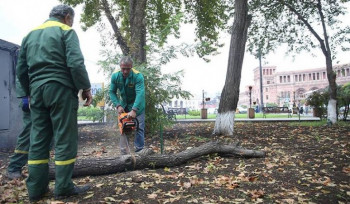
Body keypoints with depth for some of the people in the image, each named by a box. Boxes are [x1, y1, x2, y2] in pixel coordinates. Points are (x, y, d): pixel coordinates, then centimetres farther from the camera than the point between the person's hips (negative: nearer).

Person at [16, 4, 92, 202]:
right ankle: (63, 187, 2)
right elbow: (76, 63, -13)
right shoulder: (66, 31, 2)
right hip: (60, 88, -6)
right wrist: (86, 88, -6)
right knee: (65, 138, -2)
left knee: (38, 139, 8)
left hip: (37, 90, 6)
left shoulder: (30, 34, 21)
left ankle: (36, 188, 12)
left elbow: (21, 70, 19)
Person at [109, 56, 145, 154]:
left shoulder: (138, 76, -28)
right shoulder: (115, 76, -14)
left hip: (137, 105, -4)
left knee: (139, 127, -5)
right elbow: (112, 92, -9)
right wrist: (118, 106, -23)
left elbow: (140, 94, -37)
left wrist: (134, 110, -47)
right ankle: (123, 151, 14)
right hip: (123, 105, 4)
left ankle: (139, 150, 2)